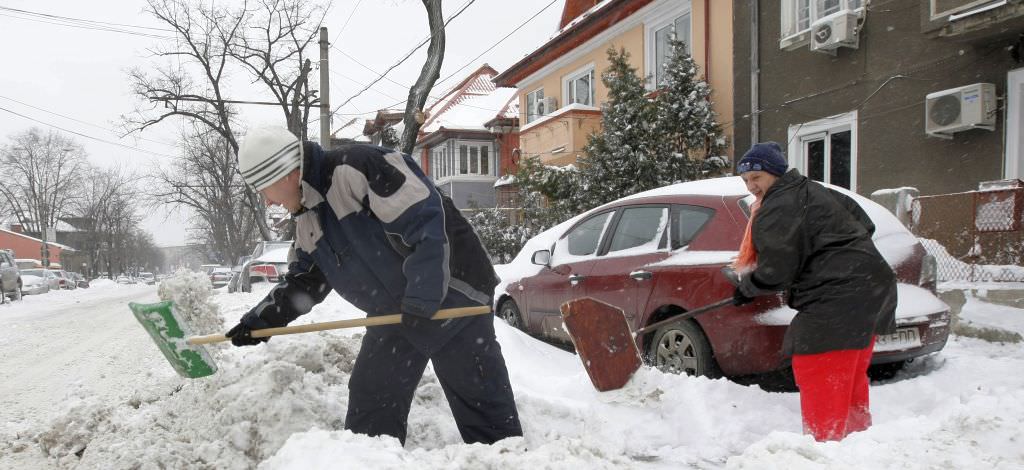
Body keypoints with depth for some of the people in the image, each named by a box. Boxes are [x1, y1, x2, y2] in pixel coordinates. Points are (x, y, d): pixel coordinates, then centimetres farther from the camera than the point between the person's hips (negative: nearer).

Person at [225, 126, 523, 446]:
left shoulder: (358, 168, -21)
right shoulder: (309, 222, 10)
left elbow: (425, 220, -27)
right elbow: (303, 282, 23)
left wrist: (422, 298, -27)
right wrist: (259, 321, 18)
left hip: (451, 295, -9)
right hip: (395, 313, 9)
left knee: (481, 399, -3)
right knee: (369, 404, 10)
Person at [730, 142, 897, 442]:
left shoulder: (777, 209, -13)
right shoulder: (813, 191, 18)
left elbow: (776, 272, -14)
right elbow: (863, 222, 22)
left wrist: (747, 289, 3)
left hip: (838, 297, -11)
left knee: (816, 375, -7)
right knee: (849, 374, 22)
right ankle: (857, 432, 33)